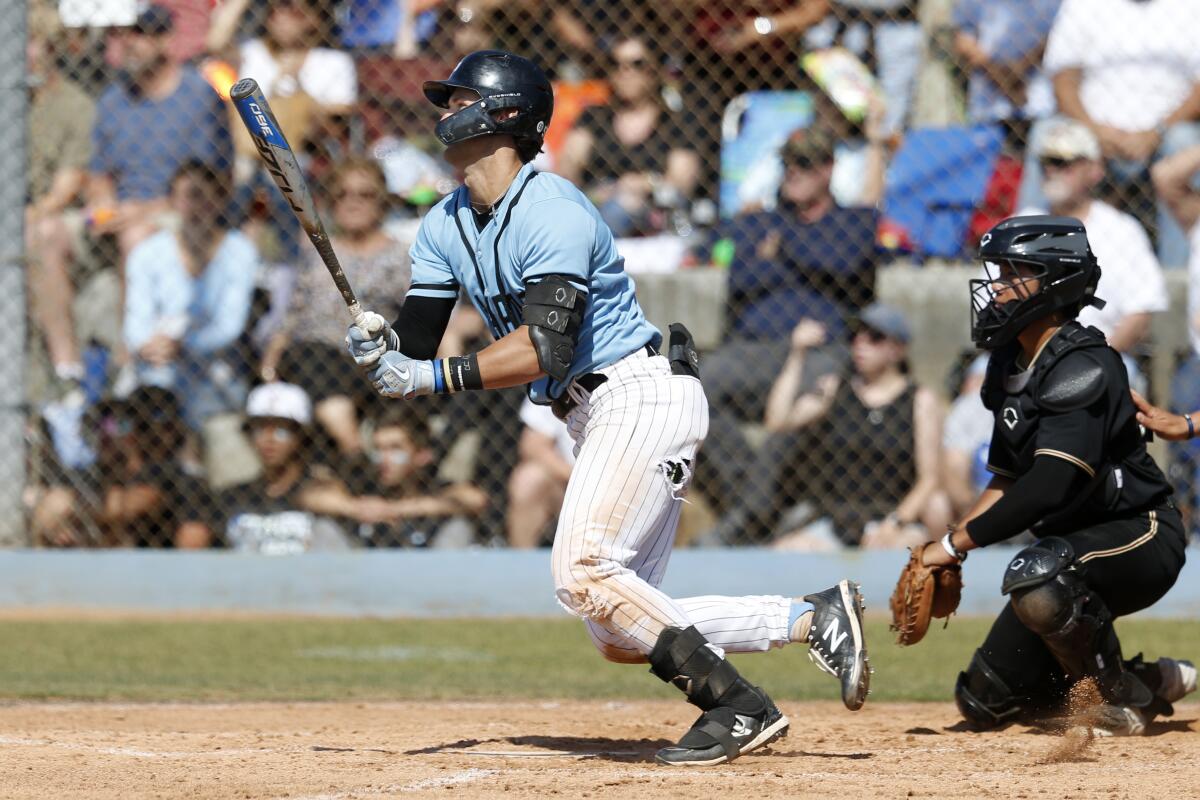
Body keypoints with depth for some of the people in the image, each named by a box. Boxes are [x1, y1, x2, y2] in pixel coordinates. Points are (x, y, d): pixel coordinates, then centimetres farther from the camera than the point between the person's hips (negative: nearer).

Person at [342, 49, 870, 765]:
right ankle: (815, 618, 7)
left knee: (581, 570, -23)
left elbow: (547, 347, -28)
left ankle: (737, 707, -18)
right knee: (621, 635, 3)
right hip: (598, 419, 9)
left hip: (644, 395, -9)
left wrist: (437, 377, -33)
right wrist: (382, 350, -19)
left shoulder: (551, 211, -17)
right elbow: (417, 350, 4)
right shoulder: (445, 228, 10)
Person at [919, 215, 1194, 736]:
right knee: (984, 703, 4)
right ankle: (1153, 683, 19)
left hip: (1141, 537, -9)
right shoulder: (1010, 366, 7)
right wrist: (940, 554, 2)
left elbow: (1050, 484, -32)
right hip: (1073, 543, 9)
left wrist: (958, 543, -25)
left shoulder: (1083, 366, -22)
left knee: (1035, 576, -40)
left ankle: (1123, 700, -15)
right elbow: (1008, 479, 15)